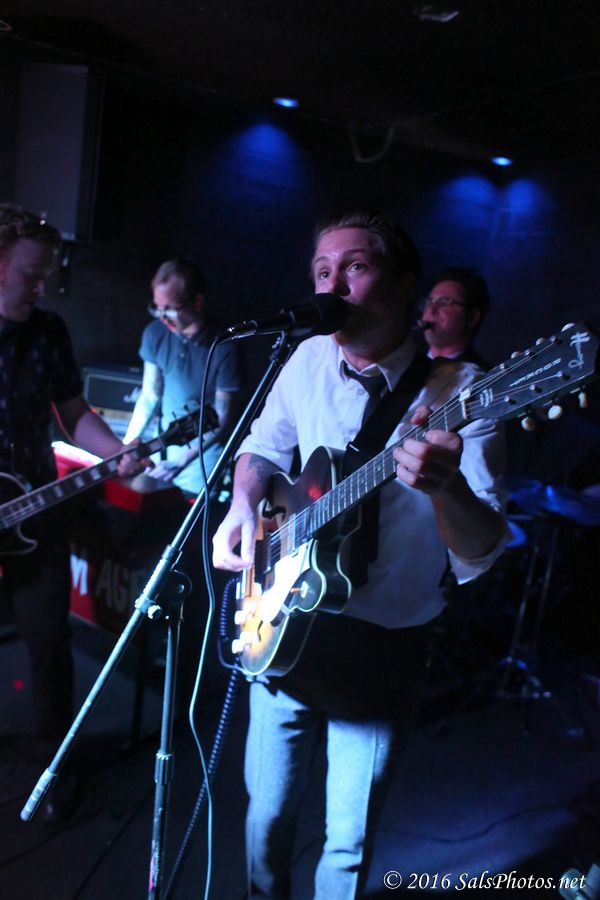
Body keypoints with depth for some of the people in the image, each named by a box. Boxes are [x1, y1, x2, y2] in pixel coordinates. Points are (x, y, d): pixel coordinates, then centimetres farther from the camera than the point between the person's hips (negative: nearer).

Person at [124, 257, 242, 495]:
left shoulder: (224, 348, -20)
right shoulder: (155, 333, -6)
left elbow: (222, 420, -16)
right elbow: (149, 396, 5)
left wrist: (180, 462, -22)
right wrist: (126, 447, -1)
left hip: (204, 449, -5)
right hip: (164, 441, 5)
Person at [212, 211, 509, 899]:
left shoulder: (456, 390, -17)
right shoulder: (309, 359, -3)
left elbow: (478, 557, -23)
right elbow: (261, 448, 14)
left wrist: (447, 487, -45)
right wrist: (243, 507, -7)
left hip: (382, 647, -3)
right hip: (287, 623, 4)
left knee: (347, 841, 11)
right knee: (266, 810, 20)